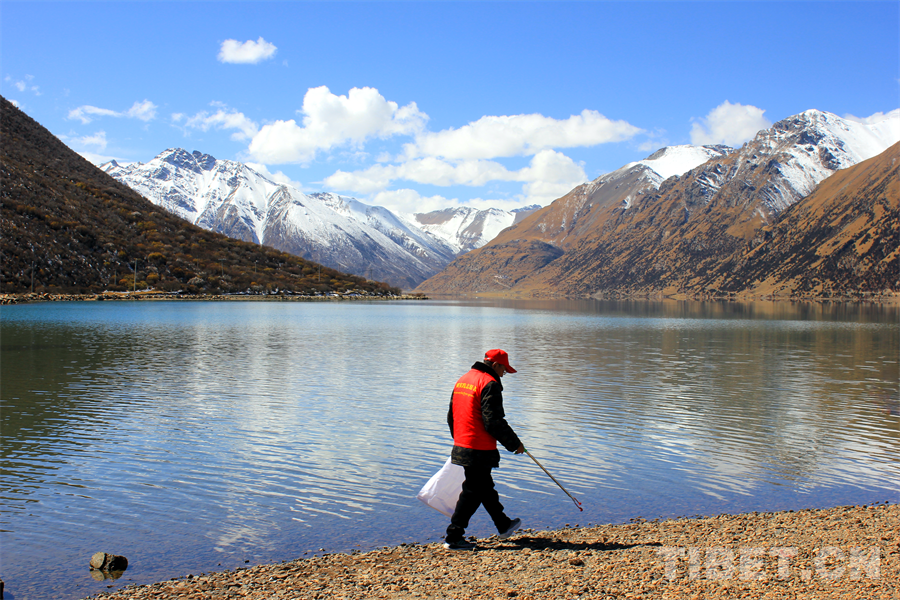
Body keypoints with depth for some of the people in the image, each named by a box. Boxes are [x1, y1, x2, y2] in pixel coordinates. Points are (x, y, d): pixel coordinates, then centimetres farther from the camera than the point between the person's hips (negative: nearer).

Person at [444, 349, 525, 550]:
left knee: (485, 488, 21)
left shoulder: (463, 380, 14)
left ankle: (504, 525, 37)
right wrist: (514, 444, -8)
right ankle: (453, 537, 2)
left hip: (461, 446, 10)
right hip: (479, 450, -10)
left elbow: (451, 416, 19)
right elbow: (494, 422, -19)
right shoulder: (489, 384, -15)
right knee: (472, 492, -1)